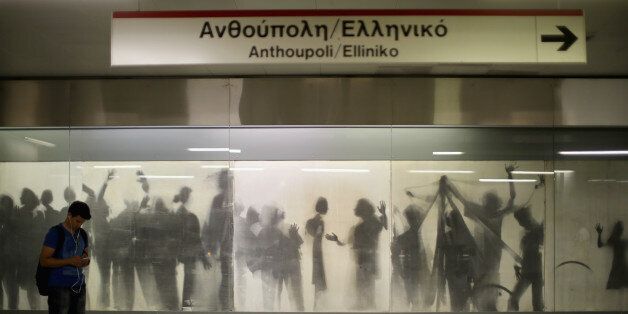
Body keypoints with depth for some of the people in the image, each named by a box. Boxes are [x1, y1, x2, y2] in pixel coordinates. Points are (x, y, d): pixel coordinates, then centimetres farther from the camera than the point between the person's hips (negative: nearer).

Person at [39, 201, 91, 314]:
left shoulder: (82, 234, 13)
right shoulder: (55, 233, -6)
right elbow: (43, 260, -11)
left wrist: (86, 259, 1)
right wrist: (69, 261, -20)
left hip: (79, 286, 6)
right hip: (59, 287, -6)